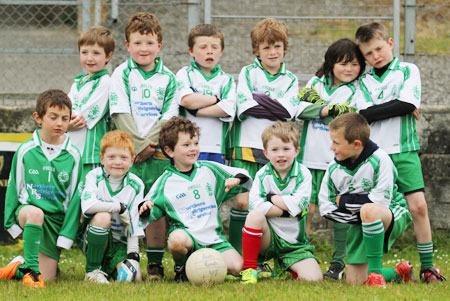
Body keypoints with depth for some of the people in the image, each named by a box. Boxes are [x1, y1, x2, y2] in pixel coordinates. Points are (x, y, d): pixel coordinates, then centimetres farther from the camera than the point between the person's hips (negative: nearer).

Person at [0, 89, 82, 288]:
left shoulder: (73, 156, 2)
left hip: (56, 218, 2)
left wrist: (67, 234, -1)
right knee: (35, 213, -41)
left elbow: (75, 196, 3)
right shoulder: (25, 151, 0)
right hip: (27, 208, -2)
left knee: (47, 277, -7)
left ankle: (19, 267, 26)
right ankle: (30, 269, -30)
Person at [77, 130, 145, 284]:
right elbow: (88, 206, -26)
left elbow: (135, 224, -1)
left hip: (120, 242, 2)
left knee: (134, 278, -22)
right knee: (102, 216, -34)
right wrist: (119, 208, -19)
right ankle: (92, 271, -19)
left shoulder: (136, 185, 1)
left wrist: (133, 255, -11)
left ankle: (109, 267, 15)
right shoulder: (94, 177, -6)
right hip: (92, 239, -2)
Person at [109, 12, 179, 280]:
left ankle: (156, 264, 7)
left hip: (158, 153, 1)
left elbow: (169, 117, 3)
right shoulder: (122, 74, 4)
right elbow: (121, 114, -3)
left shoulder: (168, 78, 8)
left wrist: (151, 144, -9)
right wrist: (138, 145, -11)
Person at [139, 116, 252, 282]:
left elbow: (244, 177, 17)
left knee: (237, 267, -20)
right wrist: (145, 210, -16)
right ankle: (181, 267, -4)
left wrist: (236, 180, -6)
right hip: (185, 232, -3)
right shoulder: (165, 182, 4)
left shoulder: (210, 170, 10)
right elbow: (147, 216, 7)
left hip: (213, 236, 3)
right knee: (176, 240, -40)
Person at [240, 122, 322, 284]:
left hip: (294, 243, 1)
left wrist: (271, 197, -11)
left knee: (314, 278, -20)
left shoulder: (303, 174, -2)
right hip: (268, 238, -1)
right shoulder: (263, 175, -3)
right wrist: (288, 208, -18)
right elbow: (255, 206, -20)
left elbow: (298, 205, -18)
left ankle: (284, 266, 14)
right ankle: (249, 269, -21)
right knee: (255, 216, -33)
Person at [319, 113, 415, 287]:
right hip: (359, 223, 6)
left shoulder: (379, 160, -19)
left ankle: (375, 272, -34)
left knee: (368, 210, -43)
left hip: (393, 216, -6)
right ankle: (399, 273, 26)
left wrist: (344, 200, -17)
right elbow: (325, 207, -1)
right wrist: (355, 218, -15)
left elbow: (381, 201, -27)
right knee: (354, 282, -2)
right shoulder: (334, 168, -3)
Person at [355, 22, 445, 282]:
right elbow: (364, 114, -3)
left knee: (418, 205, -9)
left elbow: (408, 103, -10)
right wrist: (399, 108, -10)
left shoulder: (408, 71, 6)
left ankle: (428, 267, -1)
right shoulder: (364, 82, 12)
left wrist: (377, 111, -8)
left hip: (404, 151, -2)